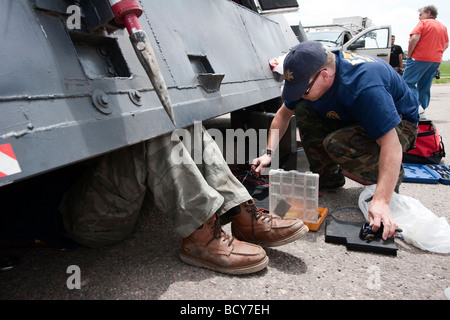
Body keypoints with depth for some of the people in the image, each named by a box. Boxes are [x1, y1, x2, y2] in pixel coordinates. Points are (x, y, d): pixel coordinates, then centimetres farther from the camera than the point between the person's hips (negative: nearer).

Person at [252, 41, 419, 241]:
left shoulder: (364, 83, -38)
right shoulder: (308, 74, -15)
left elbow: (391, 145, -39)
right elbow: (283, 114, 0)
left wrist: (381, 202, -45)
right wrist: (269, 153, -10)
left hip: (397, 124, -7)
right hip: (353, 118, 7)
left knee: (337, 144, -35)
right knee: (302, 109, -14)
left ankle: (394, 175, -6)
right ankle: (328, 176, -2)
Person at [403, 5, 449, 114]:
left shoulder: (423, 23, -2)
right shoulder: (443, 26, 20)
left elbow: (414, 39, -15)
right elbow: (446, 45, 22)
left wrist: (409, 55, -8)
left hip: (420, 59, -7)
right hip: (436, 60, 7)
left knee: (408, 82, -8)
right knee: (425, 88, 11)